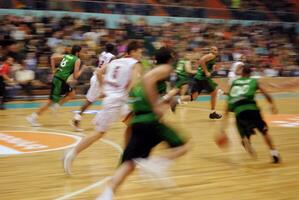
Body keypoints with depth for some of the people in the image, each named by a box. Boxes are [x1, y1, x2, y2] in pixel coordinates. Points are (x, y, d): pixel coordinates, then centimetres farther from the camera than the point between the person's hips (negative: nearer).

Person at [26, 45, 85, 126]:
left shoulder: (66, 56, 16)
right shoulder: (77, 60, -5)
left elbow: (53, 58, 13)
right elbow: (75, 76, -9)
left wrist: (54, 70, 16)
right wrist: (82, 70, 6)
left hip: (56, 78, 8)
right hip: (60, 81, -8)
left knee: (72, 93, 21)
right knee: (51, 100, -3)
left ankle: (56, 106, 12)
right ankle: (33, 117, -1)